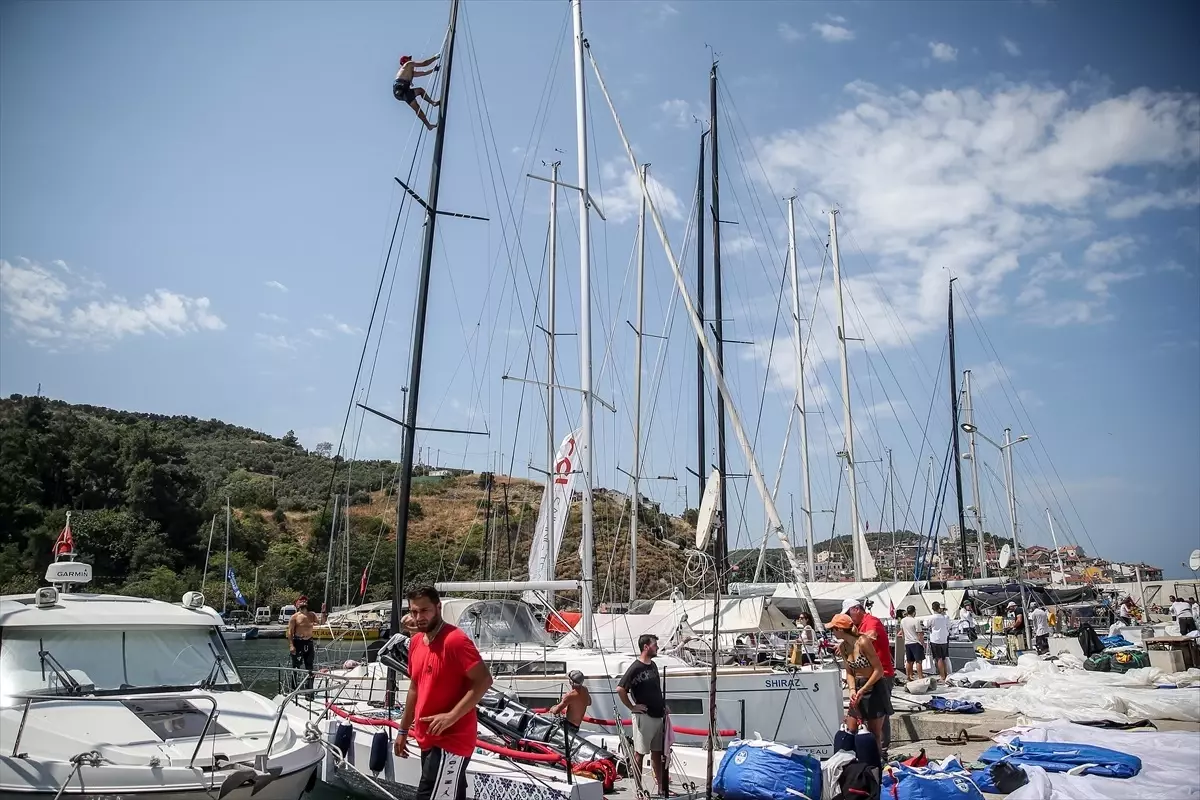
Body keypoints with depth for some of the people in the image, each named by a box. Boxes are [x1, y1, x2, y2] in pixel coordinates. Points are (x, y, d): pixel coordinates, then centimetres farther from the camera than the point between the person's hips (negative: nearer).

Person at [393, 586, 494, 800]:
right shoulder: (416, 642, 8)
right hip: (429, 740, 8)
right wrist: (403, 729, 21)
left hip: (451, 740, -8)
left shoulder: (455, 640, -18)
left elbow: (484, 681, -22)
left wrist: (451, 716, -26)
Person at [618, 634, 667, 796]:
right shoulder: (636, 667, -15)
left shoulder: (653, 665, 10)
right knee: (639, 753, 2)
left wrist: (663, 705, 14)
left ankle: (661, 788, 21)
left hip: (658, 715, 8)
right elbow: (620, 689, -20)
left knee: (657, 753, 13)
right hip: (643, 716, -8)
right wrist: (632, 707, -15)